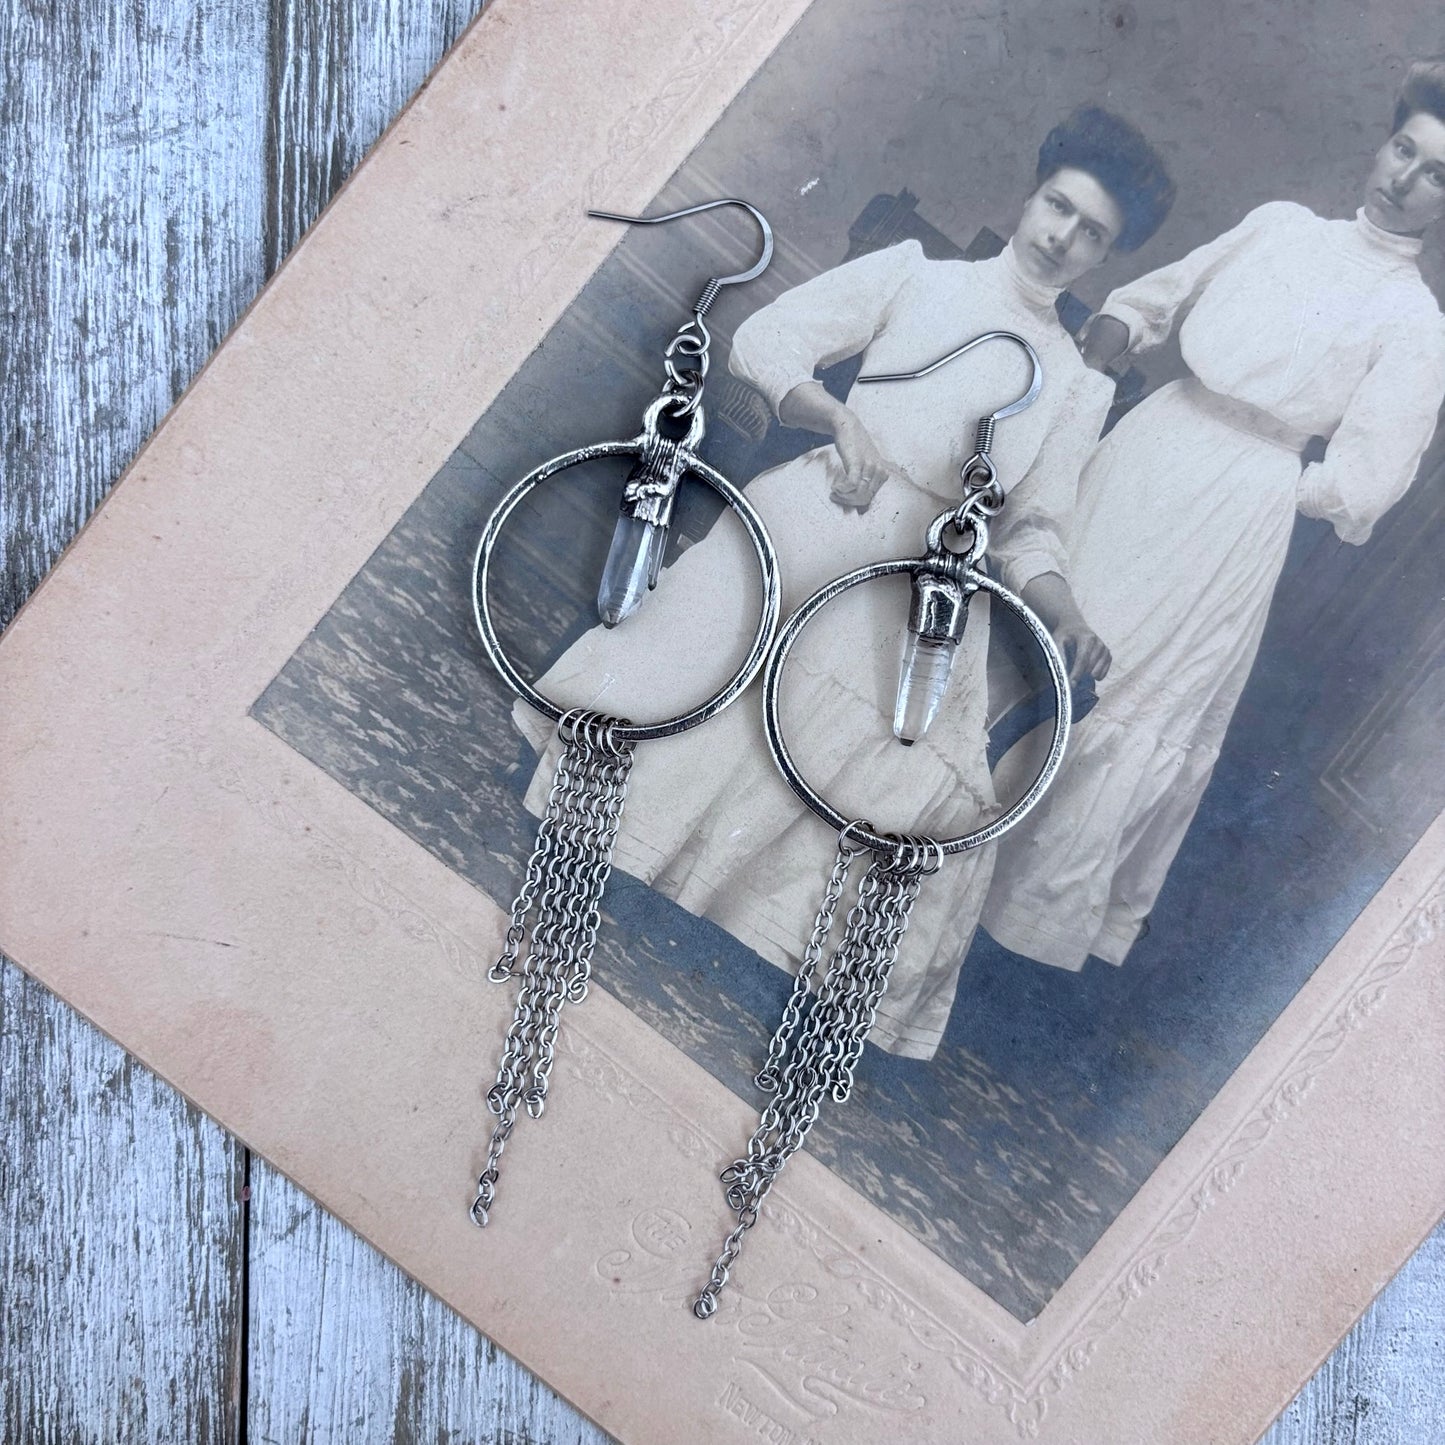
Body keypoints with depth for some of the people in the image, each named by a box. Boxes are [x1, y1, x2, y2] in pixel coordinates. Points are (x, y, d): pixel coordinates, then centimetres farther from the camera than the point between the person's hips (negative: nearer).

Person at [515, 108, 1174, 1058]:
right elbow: (766, 340, 3)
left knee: (935, 816, -8)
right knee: (673, 679, -14)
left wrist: (1062, 606, -12)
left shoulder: (1082, 388, 21)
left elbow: (1032, 524, 10)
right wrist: (839, 416, -18)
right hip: (808, 521, -1)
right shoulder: (916, 275, 14)